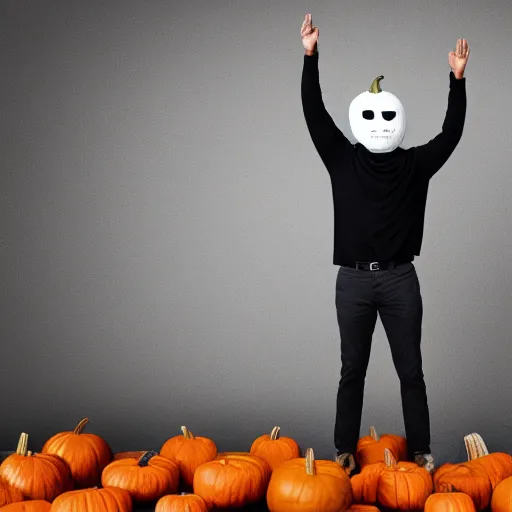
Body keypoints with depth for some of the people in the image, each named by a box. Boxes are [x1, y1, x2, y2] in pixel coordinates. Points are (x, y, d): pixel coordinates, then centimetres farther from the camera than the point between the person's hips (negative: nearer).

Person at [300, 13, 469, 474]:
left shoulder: (415, 164, 3)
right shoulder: (343, 160, 1)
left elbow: (452, 133, -3)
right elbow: (314, 114, -5)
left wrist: (458, 80, -13)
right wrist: (311, 57, -14)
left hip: (400, 280, 0)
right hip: (353, 280, 0)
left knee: (410, 370, 5)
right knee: (352, 370, 7)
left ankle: (421, 451, 12)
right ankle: (345, 451, 14)